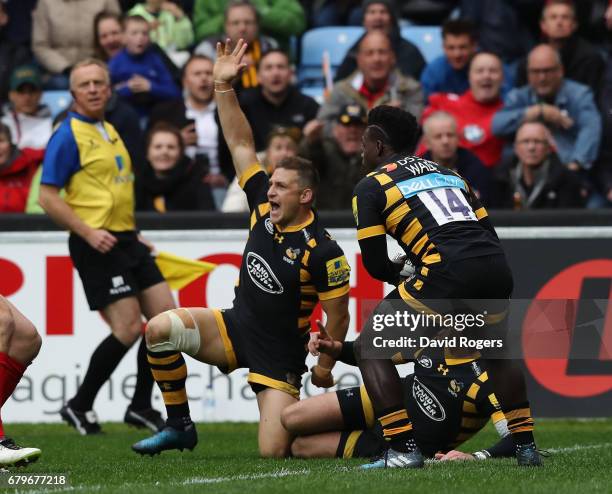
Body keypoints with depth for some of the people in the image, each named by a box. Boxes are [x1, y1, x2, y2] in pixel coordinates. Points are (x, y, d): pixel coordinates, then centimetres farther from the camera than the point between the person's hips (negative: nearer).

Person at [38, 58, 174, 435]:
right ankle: (80, 406, 3)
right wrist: (88, 232, -21)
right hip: (97, 246, -9)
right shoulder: (69, 135, -10)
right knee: (128, 329, -13)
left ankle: (141, 406, 15)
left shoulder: (110, 131, 16)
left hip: (126, 240, 9)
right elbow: (48, 196, -14)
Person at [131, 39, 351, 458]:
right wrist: (224, 86, -9)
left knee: (274, 451, -15)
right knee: (160, 329, -20)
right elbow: (241, 144, -2)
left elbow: (338, 315, -11)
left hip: (280, 355, -6)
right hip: (236, 328, 6)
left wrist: (326, 365, -8)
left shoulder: (322, 251, -19)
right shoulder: (264, 209, -3)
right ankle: (179, 426, -5)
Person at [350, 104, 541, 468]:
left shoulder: (371, 187, 13)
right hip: (497, 266, 6)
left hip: (447, 272, -6)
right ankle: (526, 445, 29)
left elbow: (375, 264, 8)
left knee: (371, 348, 8)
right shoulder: (449, 173, 30)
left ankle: (403, 450, -3)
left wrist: (402, 275, 28)